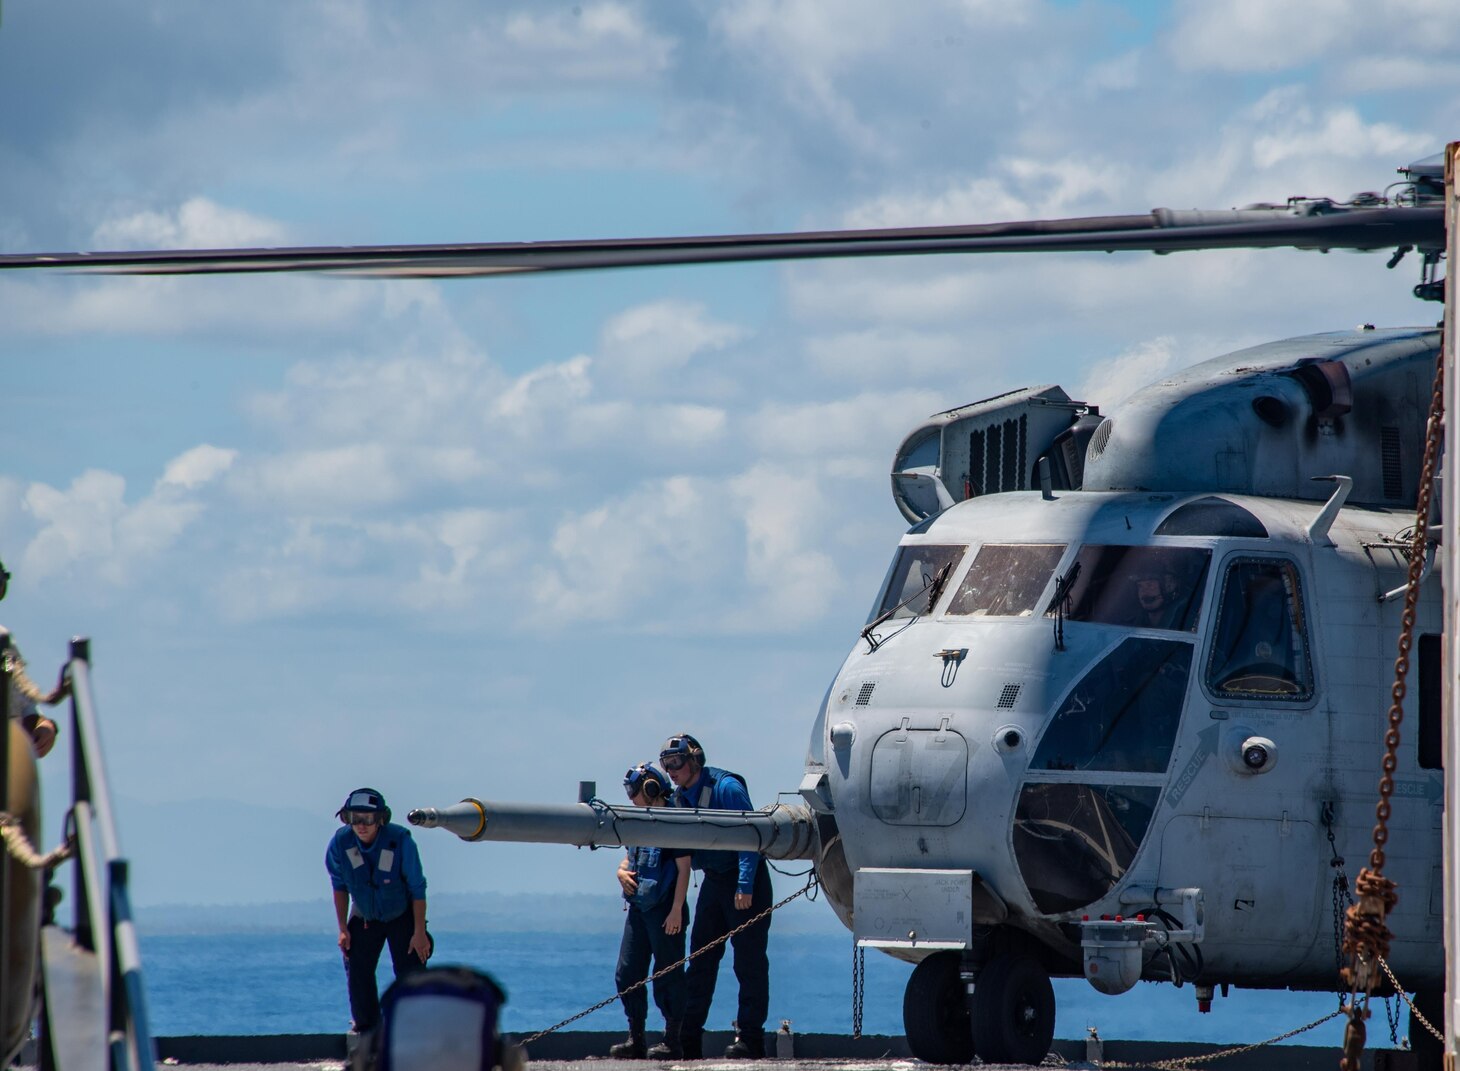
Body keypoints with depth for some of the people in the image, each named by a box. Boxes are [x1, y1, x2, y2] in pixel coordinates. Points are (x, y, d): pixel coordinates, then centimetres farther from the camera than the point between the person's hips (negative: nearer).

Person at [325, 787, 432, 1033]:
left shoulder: (400, 840, -28)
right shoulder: (340, 842, -19)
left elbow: (417, 888, -17)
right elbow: (340, 886, -2)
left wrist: (419, 932, -15)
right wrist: (343, 928, -4)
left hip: (402, 916, -3)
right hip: (364, 917, 3)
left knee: (411, 974, -9)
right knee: (357, 972, -1)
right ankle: (365, 1026, 13)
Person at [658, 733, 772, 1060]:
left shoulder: (726, 788, -16)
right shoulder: (680, 797, 7)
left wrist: (745, 885, -25)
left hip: (745, 883, -8)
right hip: (713, 881, 8)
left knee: (749, 960, -5)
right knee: (700, 958, 5)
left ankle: (750, 1038, -4)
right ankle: (688, 1040, 7)